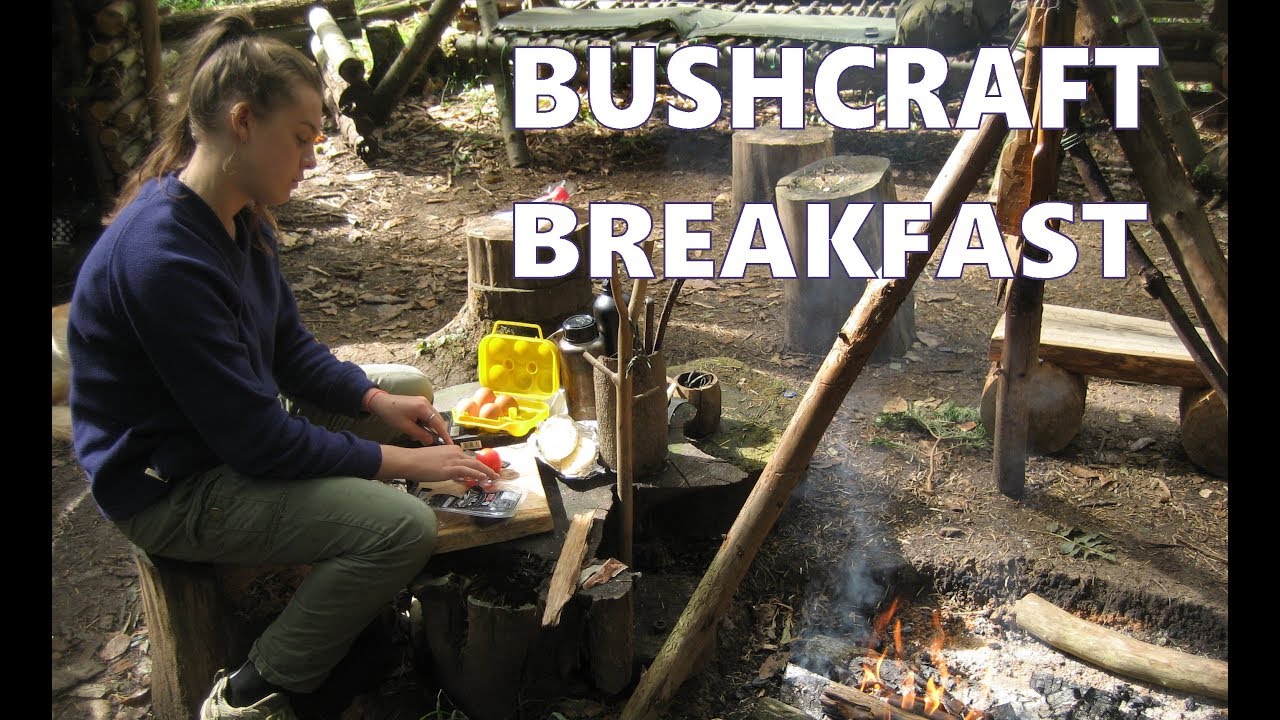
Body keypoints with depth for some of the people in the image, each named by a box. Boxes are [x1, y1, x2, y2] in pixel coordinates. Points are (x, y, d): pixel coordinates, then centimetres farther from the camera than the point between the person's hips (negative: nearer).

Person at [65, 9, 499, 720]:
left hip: (236, 428, 10)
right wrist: (397, 460, -21)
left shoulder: (240, 218, 0)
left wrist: (378, 401, -4)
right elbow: (255, 439, -28)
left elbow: (290, 346, 11)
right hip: (169, 486, -10)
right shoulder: (164, 259, -31)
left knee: (411, 386, 18)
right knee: (402, 526, -24)